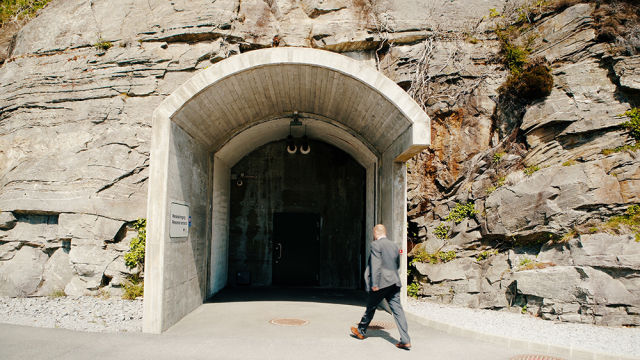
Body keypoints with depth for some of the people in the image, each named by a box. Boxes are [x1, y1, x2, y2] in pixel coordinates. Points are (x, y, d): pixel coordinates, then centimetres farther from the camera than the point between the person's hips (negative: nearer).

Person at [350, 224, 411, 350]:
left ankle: (361, 331, 29)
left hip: (381, 283, -6)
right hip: (394, 282, 6)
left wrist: (374, 284, -17)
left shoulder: (376, 245, -8)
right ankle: (405, 341, -3)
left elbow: (376, 265, -16)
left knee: (370, 308, 11)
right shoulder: (394, 246, 14)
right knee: (397, 310, 2)